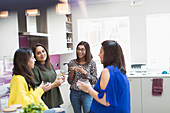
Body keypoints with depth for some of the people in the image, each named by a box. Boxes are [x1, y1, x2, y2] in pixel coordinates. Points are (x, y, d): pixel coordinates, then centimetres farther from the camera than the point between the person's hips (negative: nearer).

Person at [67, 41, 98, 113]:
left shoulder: (91, 63, -5)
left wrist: (84, 72, -19)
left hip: (87, 94, -2)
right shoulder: (72, 63, 1)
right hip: (74, 93, 3)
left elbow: (94, 81, -7)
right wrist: (72, 72, -14)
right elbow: (69, 81, 4)